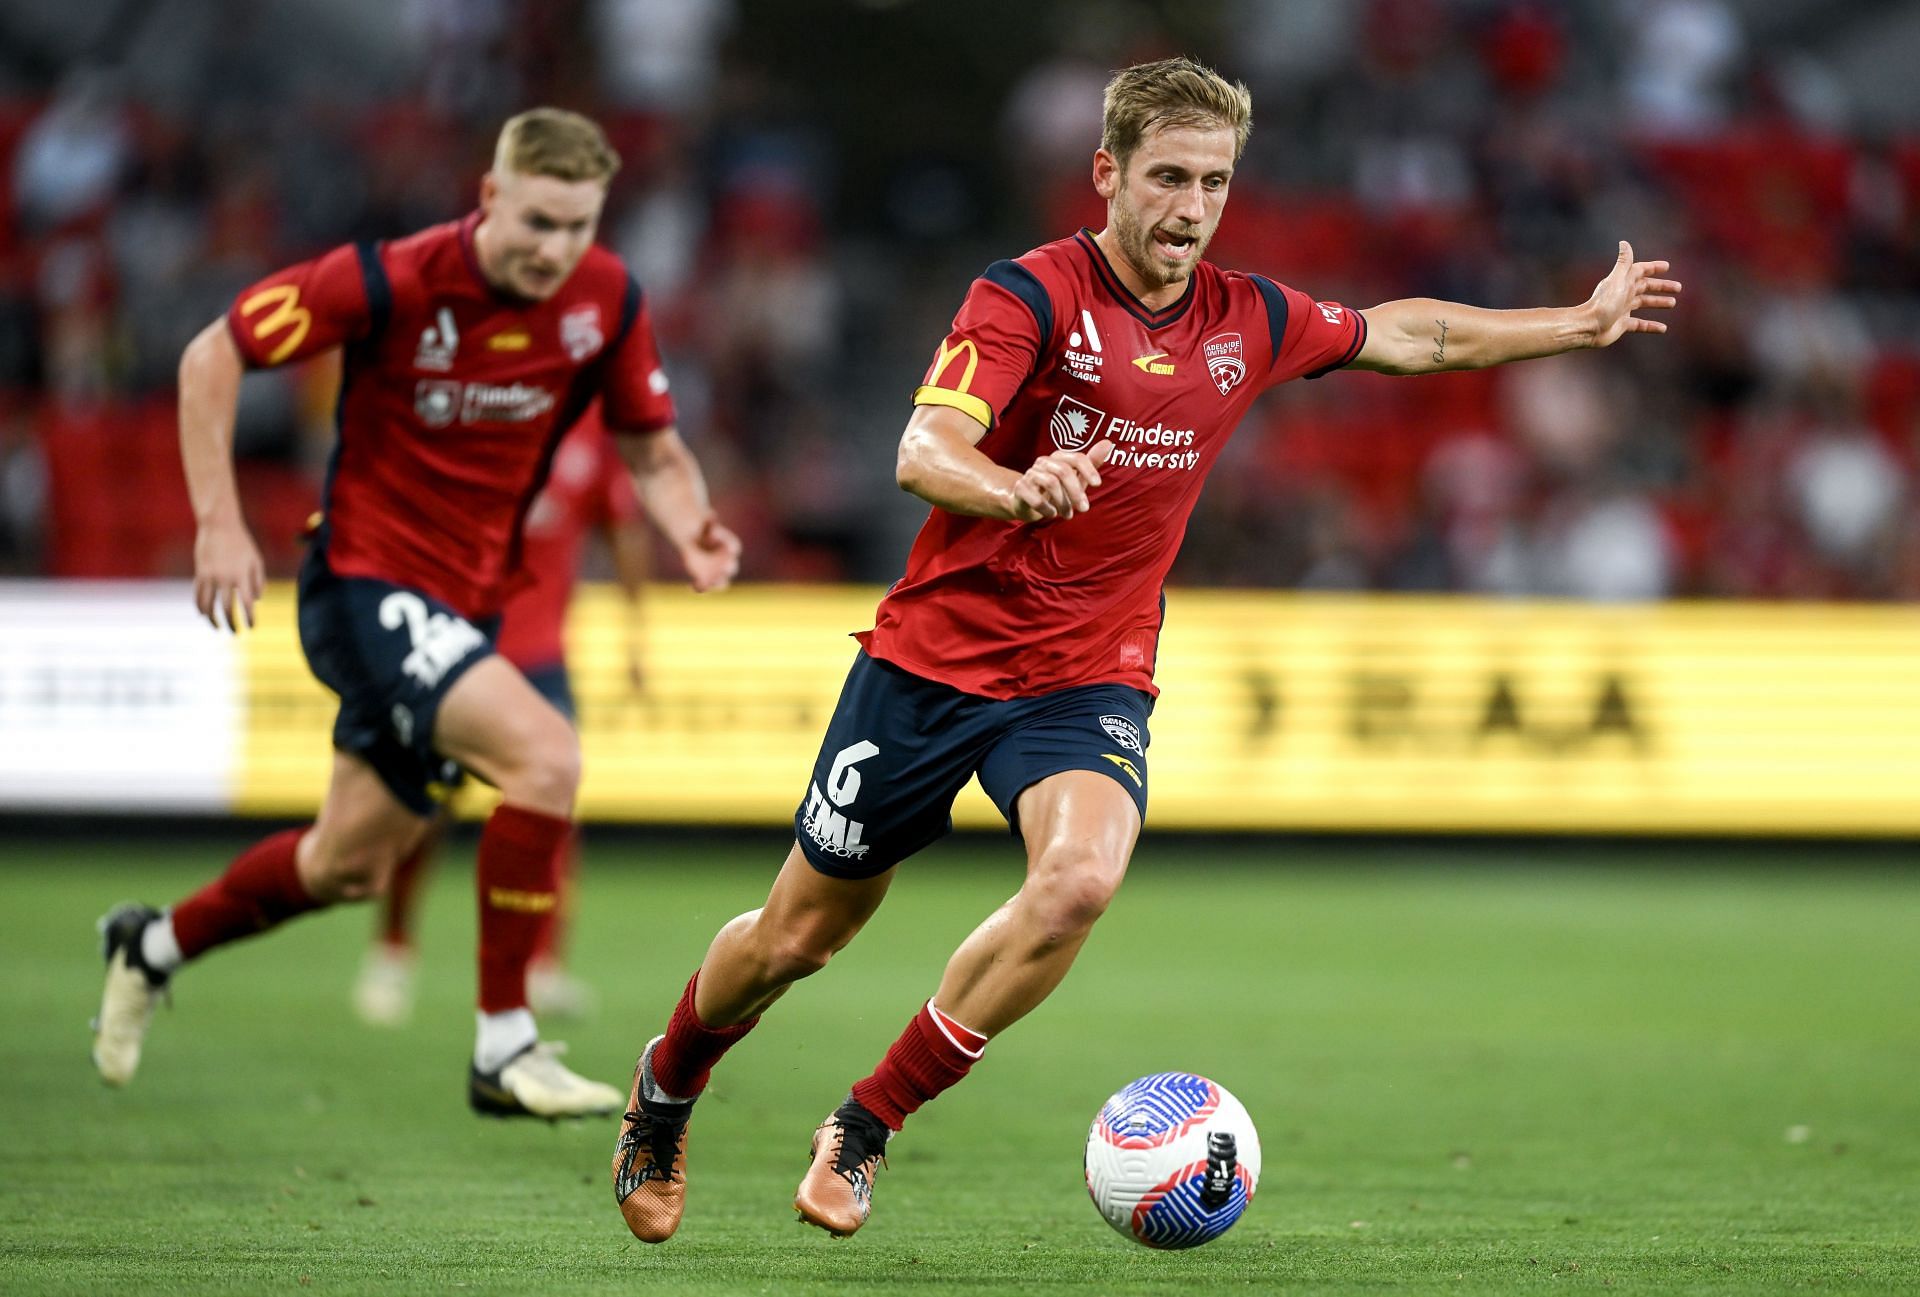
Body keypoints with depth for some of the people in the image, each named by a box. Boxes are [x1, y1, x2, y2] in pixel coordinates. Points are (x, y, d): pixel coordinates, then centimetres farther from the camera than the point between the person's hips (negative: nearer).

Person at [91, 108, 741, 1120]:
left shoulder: (605, 299, -5)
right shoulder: (393, 283, -19)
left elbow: (652, 450, 5)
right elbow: (213, 355, -11)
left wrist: (692, 531, -17)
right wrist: (218, 523, -16)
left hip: (467, 605, 7)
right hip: (366, 579, -7)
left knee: (349, 866, 16)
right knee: (545, 754, -26)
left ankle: (155, 945, 43)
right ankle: (504, 1050, -17)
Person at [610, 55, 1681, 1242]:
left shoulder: (1247, 321, 3)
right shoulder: (1030, 295, -15)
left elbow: (1407, 335, 21)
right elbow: (924, 449, -29)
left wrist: (1583, 322, 25)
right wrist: (1015, 490, -50)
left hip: (1091, 680, 3)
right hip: (937, 655, -3)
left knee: (1082, 878, -29)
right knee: (799, 935, 7)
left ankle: (864, 1131, -13)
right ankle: (665, 1089, 40)